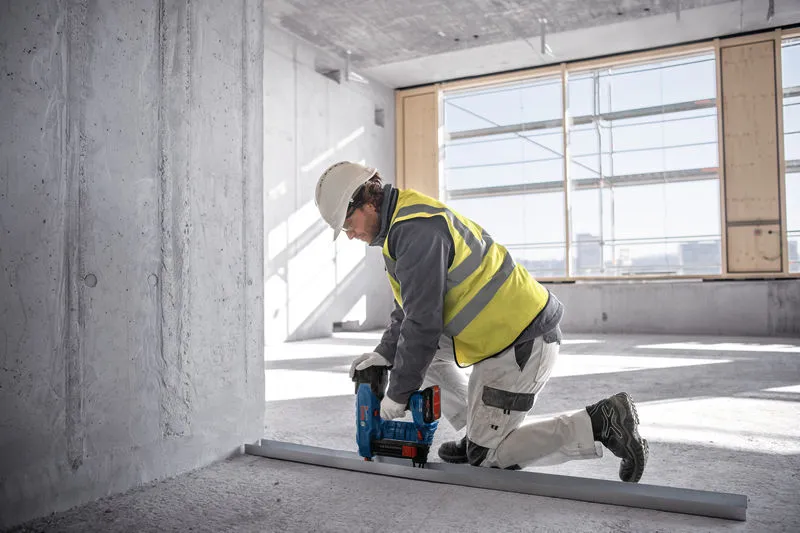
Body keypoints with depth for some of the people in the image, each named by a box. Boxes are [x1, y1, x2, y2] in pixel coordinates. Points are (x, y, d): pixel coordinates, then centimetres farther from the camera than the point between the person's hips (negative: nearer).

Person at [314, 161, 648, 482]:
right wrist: (385, 353, 12)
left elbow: (423, 322, -21)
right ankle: (481, 432, 21)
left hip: (521, 344, -10)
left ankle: (599, 424, -2)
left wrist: (397, 394, -9)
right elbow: (410, 304, 21)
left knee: (486, 456, 0)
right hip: (513, 327, 10)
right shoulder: (404, 221, 12)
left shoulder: (415, 230, -21)